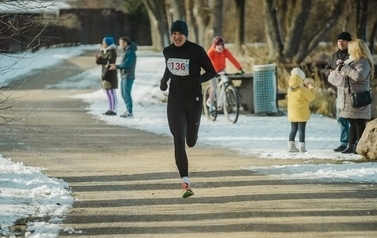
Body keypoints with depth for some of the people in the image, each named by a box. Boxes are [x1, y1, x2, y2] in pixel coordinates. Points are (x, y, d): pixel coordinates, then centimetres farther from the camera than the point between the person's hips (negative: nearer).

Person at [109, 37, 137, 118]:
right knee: (123, 93, 12)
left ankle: (130, 112, -7)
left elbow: (127, 64, -19)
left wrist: (117, 66, -11)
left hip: (128, 76, -10)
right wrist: (116, 66, 7)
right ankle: (128, 110, 17)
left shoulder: (130, 52, -14)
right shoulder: (126, 51, 17)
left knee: (126, 93, -9)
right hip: (124, 76, 10)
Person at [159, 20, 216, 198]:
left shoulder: (196, 51, -10)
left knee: (191, 142, 10)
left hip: (194, 101, -2)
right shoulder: (168, 51, 2)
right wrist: (164, 80, 3)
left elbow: (211, 72, -5)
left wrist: (197, 80, -22)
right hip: (175, 101, 2)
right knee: (179, 140, -13)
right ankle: (185, 183, -14)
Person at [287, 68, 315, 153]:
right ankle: (302, 147, -3)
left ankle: (291, 146, 11)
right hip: (301, 114, -6)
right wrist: (311, 89, 7)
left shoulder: (290, 90, 2)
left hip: (292, 113, 6)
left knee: (293, 130, 13)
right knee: (301, 130, -1)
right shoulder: (303, 90, -17)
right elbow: (311, 98, -9)